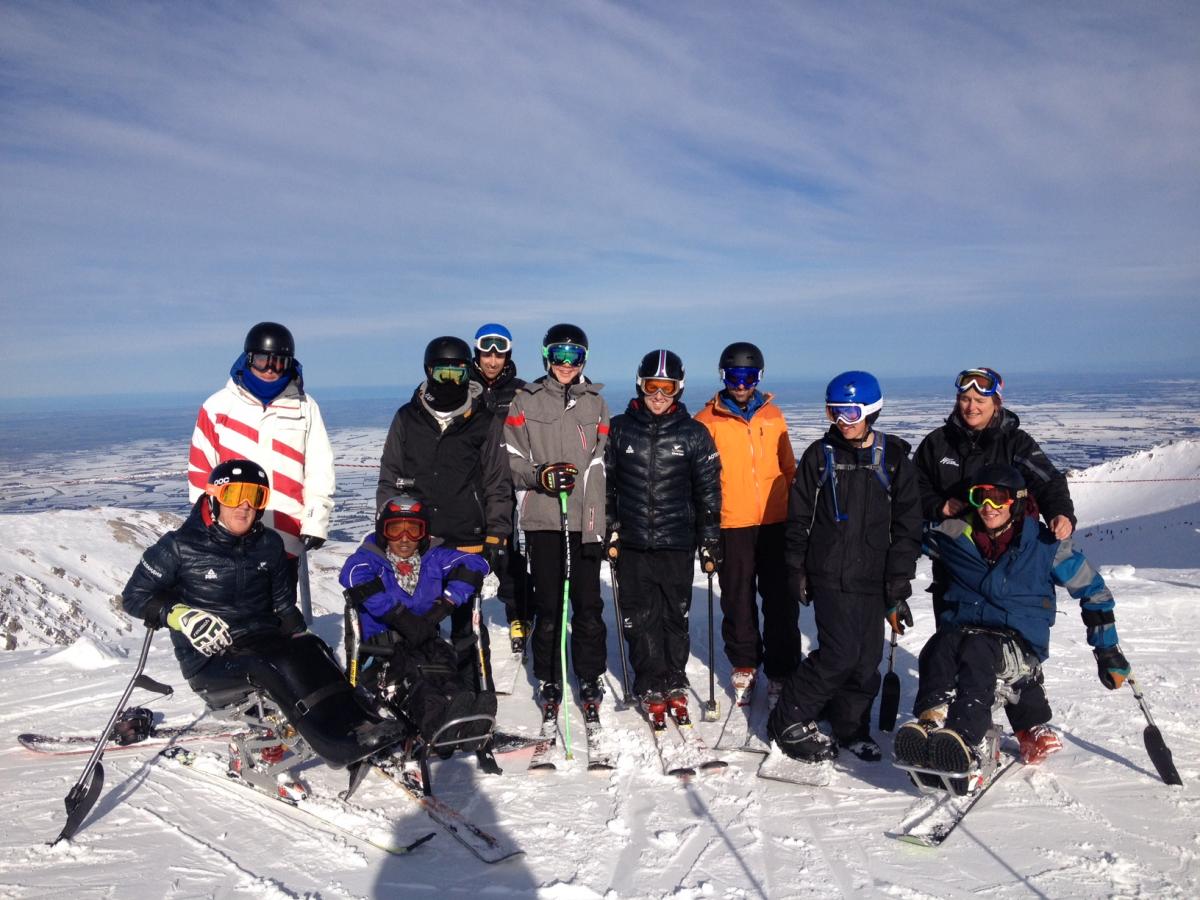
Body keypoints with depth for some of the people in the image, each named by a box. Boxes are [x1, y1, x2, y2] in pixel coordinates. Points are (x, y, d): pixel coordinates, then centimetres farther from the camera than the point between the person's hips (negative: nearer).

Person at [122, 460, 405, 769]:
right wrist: (181, 616, -18)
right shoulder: (181, 546, -3)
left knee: (309, 649, -29)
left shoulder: (269, 545, 11)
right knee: (278, 665, -35)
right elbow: (135, 596, 0)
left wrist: (301, 640, 4)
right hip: (210, 655, -5)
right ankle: (340, 743, -44)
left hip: (264, 638, 5)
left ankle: (354, 723, -44)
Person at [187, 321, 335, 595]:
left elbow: (319, 470, 5)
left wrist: (316, 521, -2)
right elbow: (200, 469, 4)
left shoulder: (304, 407, 6)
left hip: (286, 538, 1)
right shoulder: (219, 405, 2)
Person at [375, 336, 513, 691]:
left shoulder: (485, 422, 3)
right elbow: (389, 479, 12)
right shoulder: (407, 419, 8)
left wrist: (495, 536, -1)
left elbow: (498, 485, 4)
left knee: (467, 624, 4)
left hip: (466, 542, -2)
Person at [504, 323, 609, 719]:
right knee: (548, 604, 3)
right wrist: (541, 475, -17)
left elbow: (604, 463, 8)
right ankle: (549, 681, 18)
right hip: (542, 518, -1)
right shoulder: (526, 401, 6)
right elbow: (512, 461, 3)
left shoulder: (596, 402, 11)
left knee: (588, 603, 3)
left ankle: (590, 678, 18)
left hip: (586, 519, 1)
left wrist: (609, 522, 1)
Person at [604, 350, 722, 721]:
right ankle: (650, 688, 18)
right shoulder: (619, 429, 4)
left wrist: (710, 543, 4)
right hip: (633, 544, 0)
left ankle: (675, 685, 24)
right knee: (640, 619, 4)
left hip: (678, 544, 0)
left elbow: (709, 492, 5)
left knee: (676, 617, 7)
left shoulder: (694, 434, 3)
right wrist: (610, 532, 1)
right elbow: (605, 483, 7)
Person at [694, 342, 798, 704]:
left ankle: (782, 670, 17)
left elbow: (788, 467, 14)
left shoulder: (773, 415, 9)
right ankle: (744, 664, 25)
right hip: (731, 525, -2)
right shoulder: (708, 420, 0)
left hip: (775, 522, 2)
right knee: (738, 600, 8)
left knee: (781, 600, 5)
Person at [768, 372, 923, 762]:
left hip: (874, 578, 2)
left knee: (867, 659, 5)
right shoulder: (820, 455, 3)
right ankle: (788, 722, 5)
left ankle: (851, 726, 26)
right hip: (829, 574, -2)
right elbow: (799, 518, 7)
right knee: (840, 653, -11)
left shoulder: (894, 458, 4)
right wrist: (798, 570, 2)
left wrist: (898, 586, 0)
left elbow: (907, 527, 4)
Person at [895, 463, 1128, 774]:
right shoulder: (957, 536, 9)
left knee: (976, 650, -37)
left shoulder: (1045, 544, 4)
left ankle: (964, 738, -56)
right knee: (939, 647, -34)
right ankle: (931, 722, -55)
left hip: (1019, 641, -2)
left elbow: (1092, 590, 13)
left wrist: (1108, 652, 14)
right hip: (961, 627, 3)